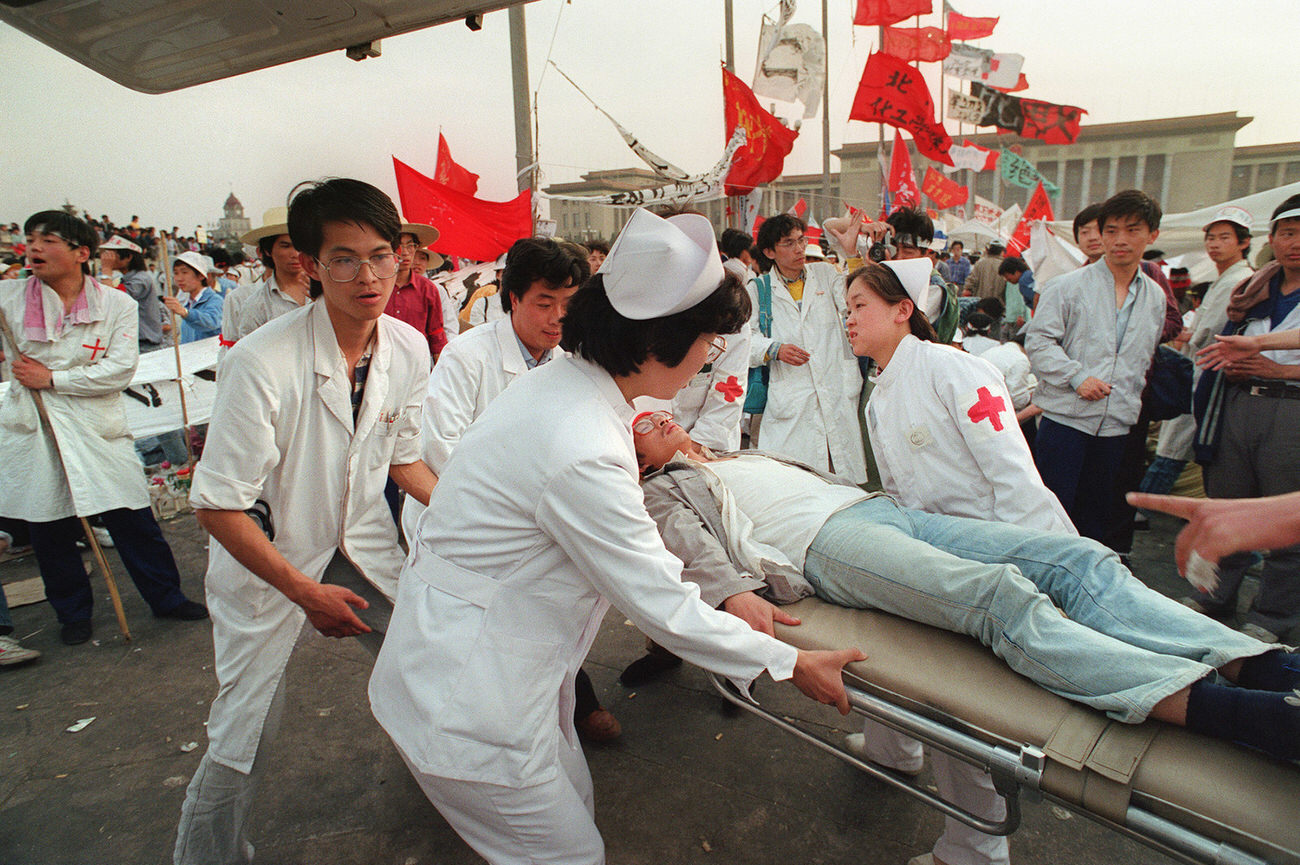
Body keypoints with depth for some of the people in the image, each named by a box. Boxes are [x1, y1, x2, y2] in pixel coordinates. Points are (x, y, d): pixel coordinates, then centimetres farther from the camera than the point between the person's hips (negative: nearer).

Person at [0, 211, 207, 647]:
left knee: (132, 520, 3)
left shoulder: (117, 304, -1)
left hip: (99, 428, -2)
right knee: (49, 529, 10)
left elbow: (121, 370, -9)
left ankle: (167, 598, 20)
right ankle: (73, 613, 30)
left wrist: (52, 378, -12)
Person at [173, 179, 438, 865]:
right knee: (249, 723, 0)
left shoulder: (408, 349, -11)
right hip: (265, 555, -5)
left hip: (362, 540, 5)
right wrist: (305, 592, -21)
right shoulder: (261, 363, -29)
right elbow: (218, 505, -22)